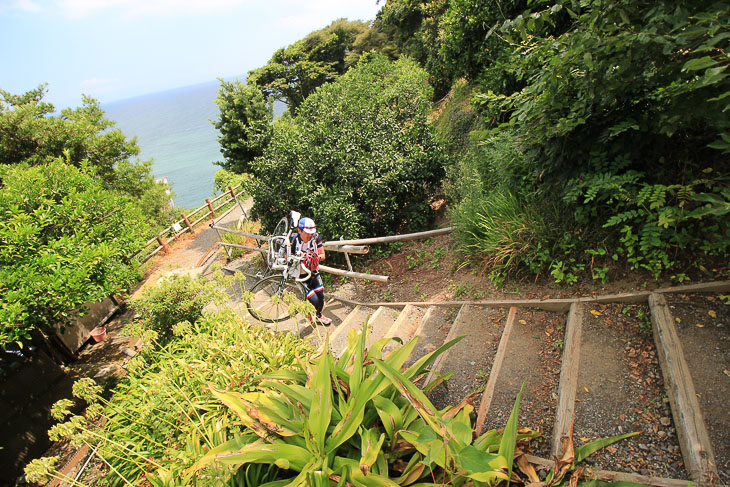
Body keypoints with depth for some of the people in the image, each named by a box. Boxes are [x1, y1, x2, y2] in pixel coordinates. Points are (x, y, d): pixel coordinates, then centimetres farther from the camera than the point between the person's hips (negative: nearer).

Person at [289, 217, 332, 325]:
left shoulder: (316, 237, -13)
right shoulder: (294, 240, -22)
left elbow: (322, 255, -6)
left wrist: (317, 256, -28)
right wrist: (298, 256, -33)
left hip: (313, 272, 4)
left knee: (321, 297, 9)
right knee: (314, 300, -10)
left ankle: (319, 316, 41)